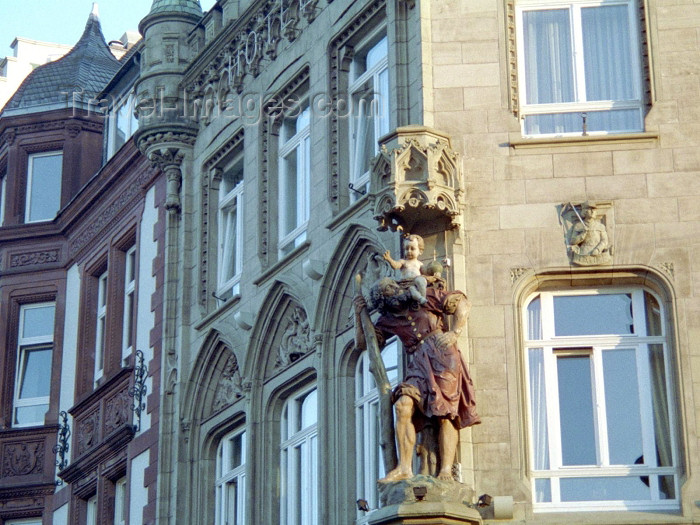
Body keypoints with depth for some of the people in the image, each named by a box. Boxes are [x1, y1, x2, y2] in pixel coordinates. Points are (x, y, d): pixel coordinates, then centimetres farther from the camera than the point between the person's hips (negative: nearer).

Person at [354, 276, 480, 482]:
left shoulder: (425, 298, 8)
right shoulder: (388, 320, 19)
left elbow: (462, 302, 8)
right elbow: (361, 342, 24)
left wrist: (454, 333, -4)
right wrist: (359, 314, 12)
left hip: (441, 357, -4)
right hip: (419, 365, 4)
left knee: (446, 414, -13)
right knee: (403, 406, -19)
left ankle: (446, 472, -21)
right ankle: (404, 468, -22)